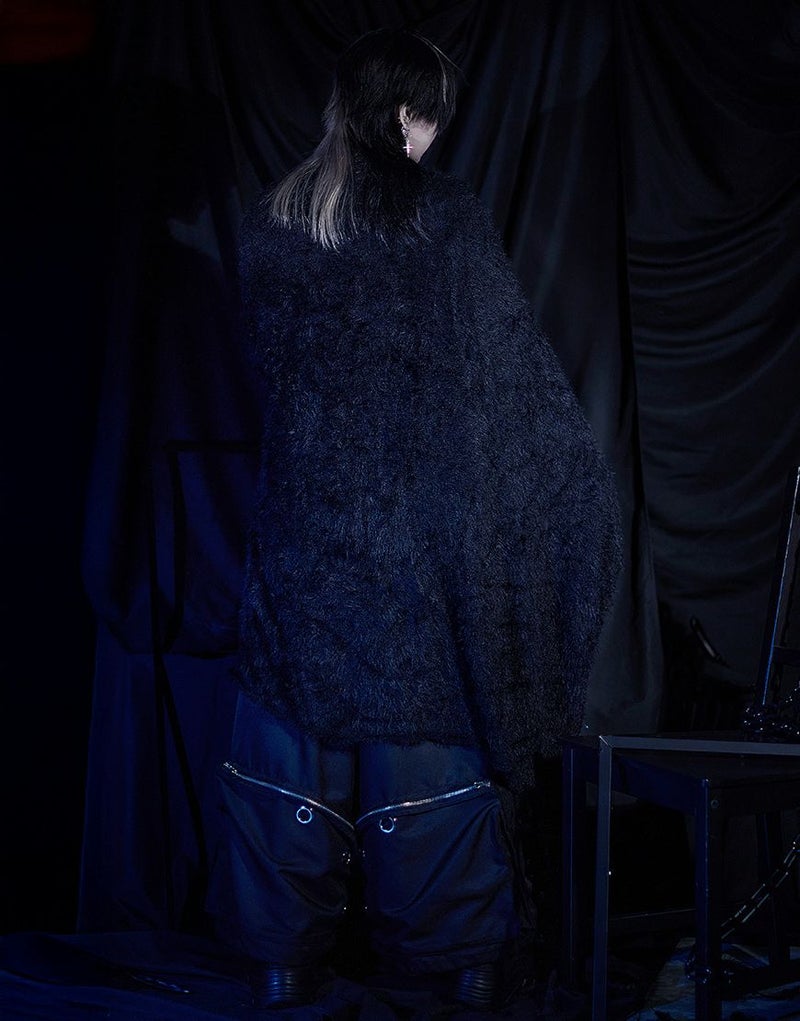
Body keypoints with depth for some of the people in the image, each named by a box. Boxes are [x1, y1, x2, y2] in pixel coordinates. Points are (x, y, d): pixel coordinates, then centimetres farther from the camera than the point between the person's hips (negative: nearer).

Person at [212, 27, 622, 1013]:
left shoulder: (270, 222, 1)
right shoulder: (447, 220, -8)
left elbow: (267, 369, 11)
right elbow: (522, 377, -7)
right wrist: (590, 488, 3)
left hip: (306, 524, 2)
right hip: (421, 531, -2)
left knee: (300, 721, 12)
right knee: (429, 723, 8)